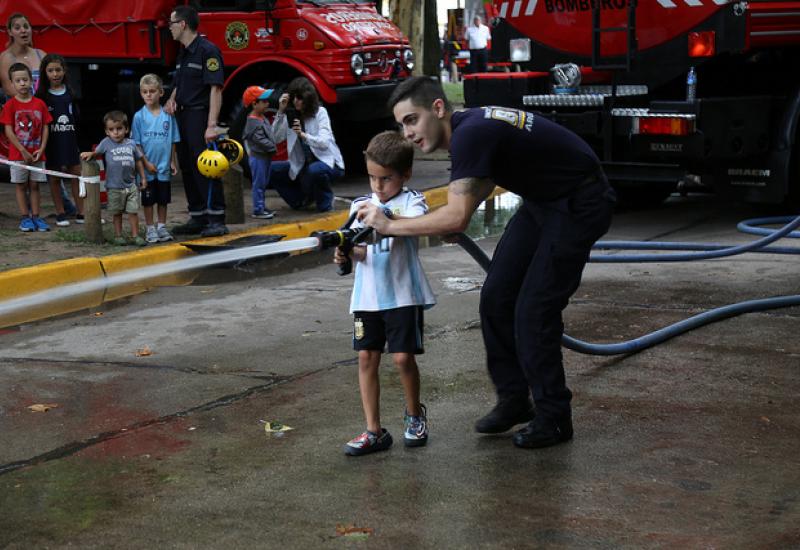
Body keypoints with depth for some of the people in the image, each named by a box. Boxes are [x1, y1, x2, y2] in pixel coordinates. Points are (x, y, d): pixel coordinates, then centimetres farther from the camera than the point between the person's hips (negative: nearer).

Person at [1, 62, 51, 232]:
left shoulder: (39, 104, 1)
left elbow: (45, 128, 3)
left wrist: (41, 149, -8)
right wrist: (23, 151, -14)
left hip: (37, 154, 2)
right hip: (18, 154, -2)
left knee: (34, 185, 8)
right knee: (21, 186, 5)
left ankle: (35, 217, 13)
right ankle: (25, 218, 11)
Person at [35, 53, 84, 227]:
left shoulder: (70, 92, 6)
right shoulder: (41, 95, -4)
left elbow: (77, 118, 10)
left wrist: (79, 140, 6)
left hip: (70, 141, 3)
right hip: (51, 142, -3)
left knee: (77, 175, 4)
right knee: (54, 178, 4)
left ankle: (81, 212, 10)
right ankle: (60, 213, 12)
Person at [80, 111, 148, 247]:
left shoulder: (131, 144, 4)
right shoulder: (106, 143, -1)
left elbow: (138, 161, 12)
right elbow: (97, 152, 5)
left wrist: (143, 177, 12)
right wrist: (89, 154, -18)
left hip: (131, 185, 1)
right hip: (114, 186, -1)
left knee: (133, 211, 2)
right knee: (117, 213, 9)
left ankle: (135, 235, 11)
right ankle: (118, 235, 20)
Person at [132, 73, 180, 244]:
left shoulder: (168, 115, 0)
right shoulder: (139, 116, -5)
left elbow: (172, 141, 5)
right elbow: (136, 143, -4)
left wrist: (173, 162, 3)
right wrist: (146, 162, -9)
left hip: (164, 166, 2)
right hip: (147, 167, -2)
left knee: (163, 199, 11)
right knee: (148, 199, 6)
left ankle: (162, 227, 23)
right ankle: (150, 229, 15)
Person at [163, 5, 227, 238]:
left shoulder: (207, 50, -11)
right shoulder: (184, 53, 16)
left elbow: (215, 89, -17)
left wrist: (212, 125, -24)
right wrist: (172, 100, 4)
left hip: (199, 116, -9)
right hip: (183, 115, 9)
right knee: (187, 167, 11)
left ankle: (216, 220, -7)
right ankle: (197, 218, 18)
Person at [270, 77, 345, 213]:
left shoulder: (320, 112, -13)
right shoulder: (291, 115, 0)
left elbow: (324, 142, -27)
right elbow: (275, 138, -13)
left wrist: (303, 134, -43)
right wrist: (280, 111, -20)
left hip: (327, 162, -6)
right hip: (302, 165, 6)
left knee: (315, 170, -39)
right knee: (272, 170, -8)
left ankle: (326, 201, -7)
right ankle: (303, 198, 11)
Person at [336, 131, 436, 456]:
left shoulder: (411, 201, -3)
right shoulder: (362, 205, 10)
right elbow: (361, 250, 0)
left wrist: (385, 217, -44)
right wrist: (347, 252, -24)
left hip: (403, 294, -4)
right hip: (367, 295, 4)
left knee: (403, 357, -6)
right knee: (367, 358, 2)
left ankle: (414, 413, 22)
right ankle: (374, 432, 8)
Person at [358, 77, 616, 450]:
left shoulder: (470, 133, -27)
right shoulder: (470, 129, 3)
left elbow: (457, 218, -33)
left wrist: (389, 226, -23)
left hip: (579, 205, -10)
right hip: (541, 199, 10)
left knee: (534, 311, -9)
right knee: (497, 297, 7)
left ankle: (553, 419, 5)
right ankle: (513, 401, 19)